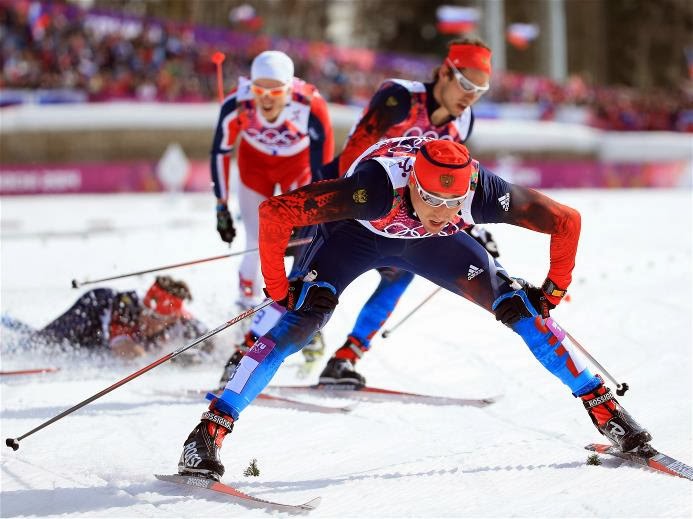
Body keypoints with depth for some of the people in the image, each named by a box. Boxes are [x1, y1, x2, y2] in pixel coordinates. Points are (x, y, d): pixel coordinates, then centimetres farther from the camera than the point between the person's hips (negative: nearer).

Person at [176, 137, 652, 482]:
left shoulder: (483, 192, -37)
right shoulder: (376, 187, -45)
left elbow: (567, 221, -20)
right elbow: (274, 213, -39)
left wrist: (554, 289, -10)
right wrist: (278, 288, -29)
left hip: (427, 243, 3)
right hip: (355, 232, -3)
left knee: (517, 306, -8)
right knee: (301, 321, -24)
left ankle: (603, 406, 6)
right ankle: (210, 432, -21)